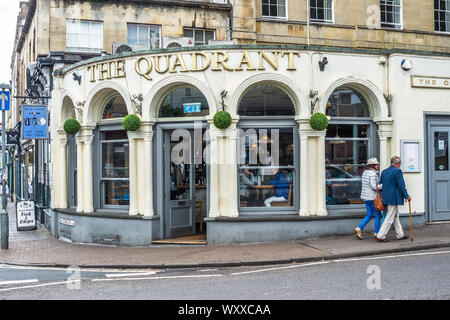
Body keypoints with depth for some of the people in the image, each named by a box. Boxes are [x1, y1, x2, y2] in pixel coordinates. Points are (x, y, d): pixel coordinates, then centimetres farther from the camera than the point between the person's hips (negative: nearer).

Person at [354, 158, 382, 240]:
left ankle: (359, 228, 1)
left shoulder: (365, 172, 12)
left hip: (365, 197, 8)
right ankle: (377, 233, 10)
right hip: (372, 197, -8)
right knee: (378, 215, 5)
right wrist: (383, 185, -11)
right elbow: (374, 186, -22)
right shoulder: (372, 173, -15)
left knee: (369, 215, 14)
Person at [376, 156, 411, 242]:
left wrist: (383, 196, 24)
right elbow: (401, 186, -15)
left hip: (386, 197, 8)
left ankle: (400, 234, 27)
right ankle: (380, 236, -4)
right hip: (394, 198, -8)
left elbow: (381, 185, 15)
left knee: (396, 217, 18)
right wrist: (407, 196, -5)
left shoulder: (384, 171, 9)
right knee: (389, 218, -3)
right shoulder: (398, 171, -13)